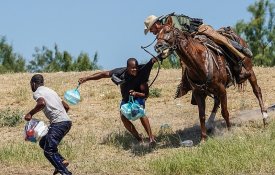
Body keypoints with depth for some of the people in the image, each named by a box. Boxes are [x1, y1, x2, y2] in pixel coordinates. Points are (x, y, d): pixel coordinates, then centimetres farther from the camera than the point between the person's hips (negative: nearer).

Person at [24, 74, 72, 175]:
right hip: (67, 122, 9)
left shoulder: (37, 93, 0)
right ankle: (62, 161, 3)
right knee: (43, 143, 19)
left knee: (48, 151, -10)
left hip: (58, 123, -9)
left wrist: (30, 114, -12)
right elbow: (66, 107, 28)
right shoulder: (50, 91, 26)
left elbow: (42, 103, -24)